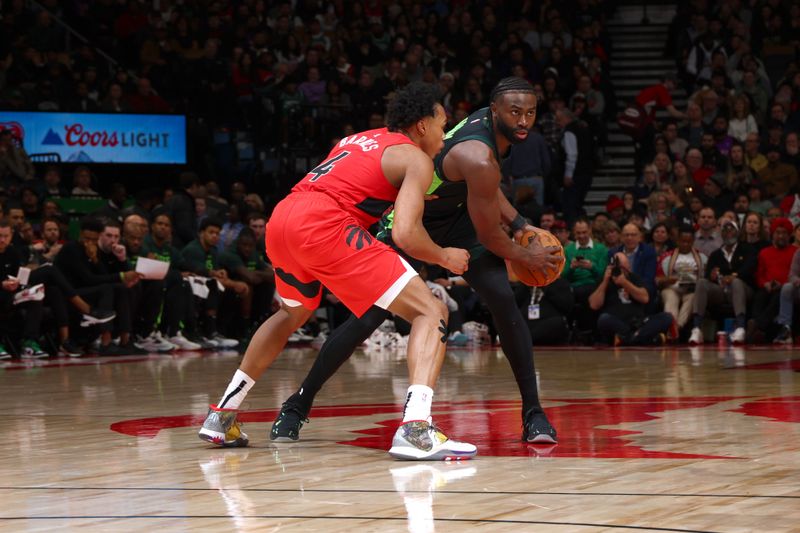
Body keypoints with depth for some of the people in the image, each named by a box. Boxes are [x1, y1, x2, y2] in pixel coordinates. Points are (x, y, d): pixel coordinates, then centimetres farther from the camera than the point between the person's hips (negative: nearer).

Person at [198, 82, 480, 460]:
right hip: (324, 226, -8)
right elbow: (405, 234, -6)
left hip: (279, 219, 8)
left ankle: (222, 416, 38)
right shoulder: (415, 158, 7)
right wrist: (444, 258, 11)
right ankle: (415, 430, -25)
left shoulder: (356, 140, 31)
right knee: (431, 313, -5)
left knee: (293, 314, 37)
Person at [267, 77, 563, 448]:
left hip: (455, 213, 7)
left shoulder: (490, 121, -10)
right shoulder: (478, 158, -36)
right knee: (368, 318, -8)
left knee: (503, 300, -10)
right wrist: (527, 257, -7)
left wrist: (517, 223, 7)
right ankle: (298, 405, 10)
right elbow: (489, 237, -24)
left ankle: (533, 413, -3)